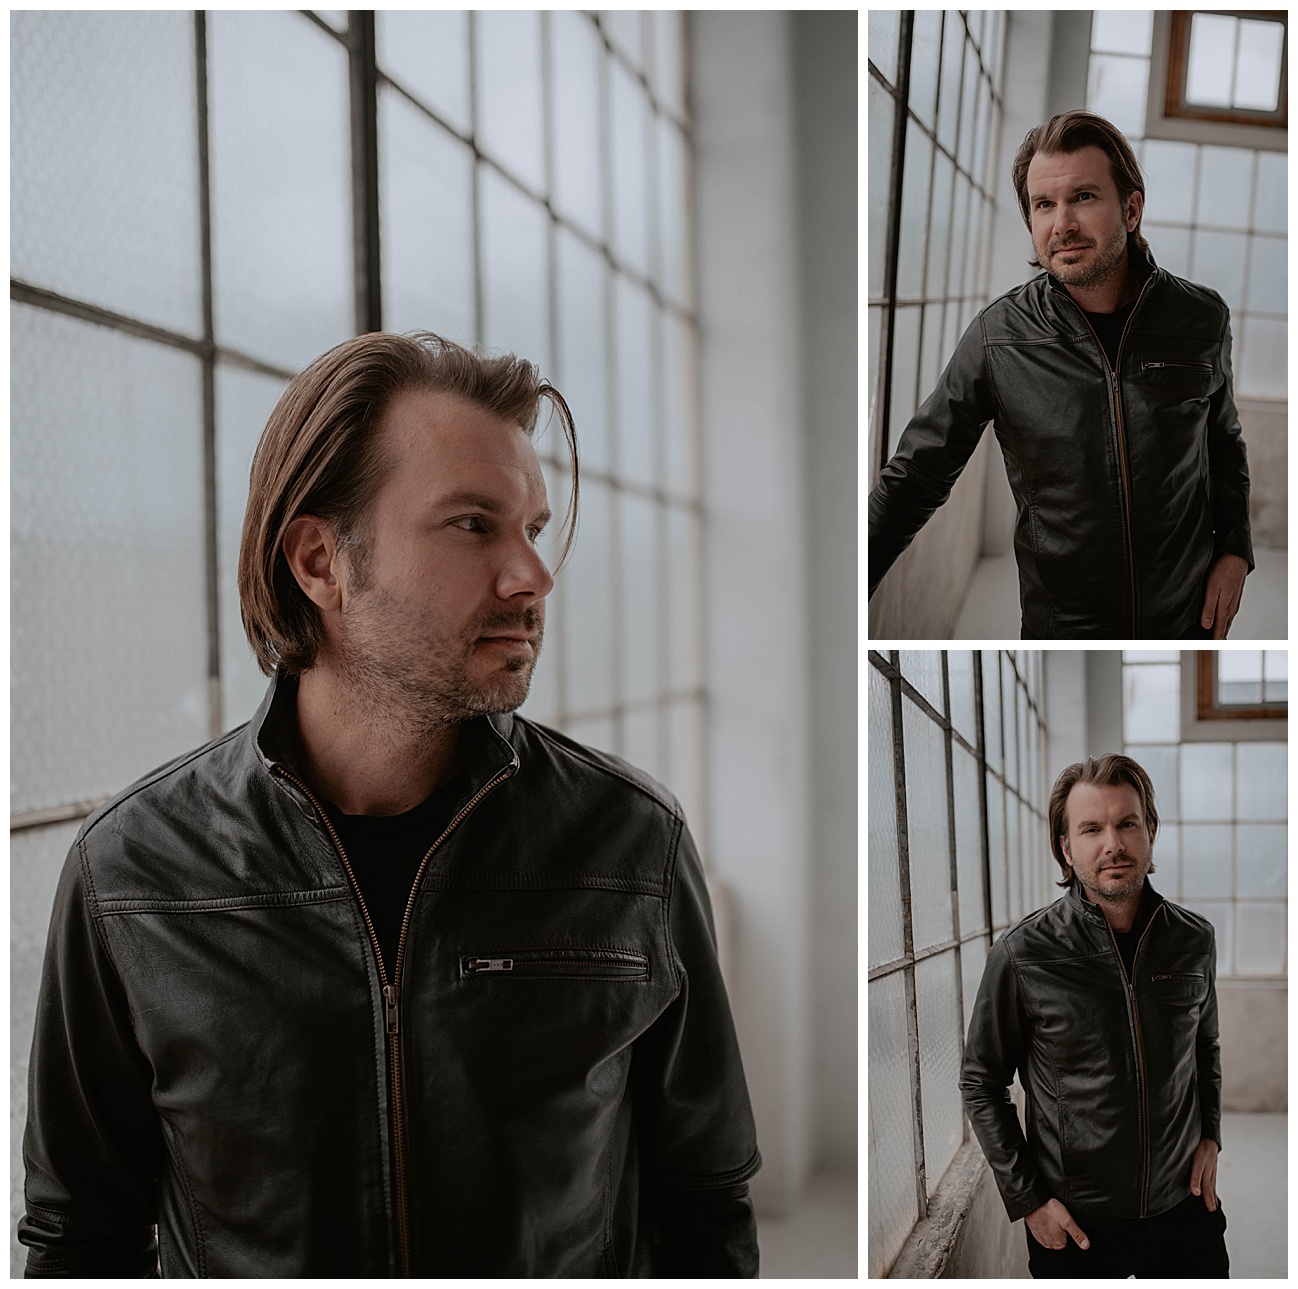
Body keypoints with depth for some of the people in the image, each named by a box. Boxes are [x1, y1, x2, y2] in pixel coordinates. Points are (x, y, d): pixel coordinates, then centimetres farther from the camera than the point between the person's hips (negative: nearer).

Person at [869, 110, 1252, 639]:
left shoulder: (1202, 318, -5)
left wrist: (1235, 551, 1)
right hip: (1058, 626, -1)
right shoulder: (998, 334, -11)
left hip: (1189, 616, 1)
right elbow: (913, 476, -6)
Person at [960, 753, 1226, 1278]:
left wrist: (1210, 1135, 4)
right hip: (1073, 1224, -3)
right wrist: (1027, 1200, -7)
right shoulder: (1022, 955, -15)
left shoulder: (1196, 939, -3)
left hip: (1184, 1205, 3)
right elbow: (980, 1084, -5)